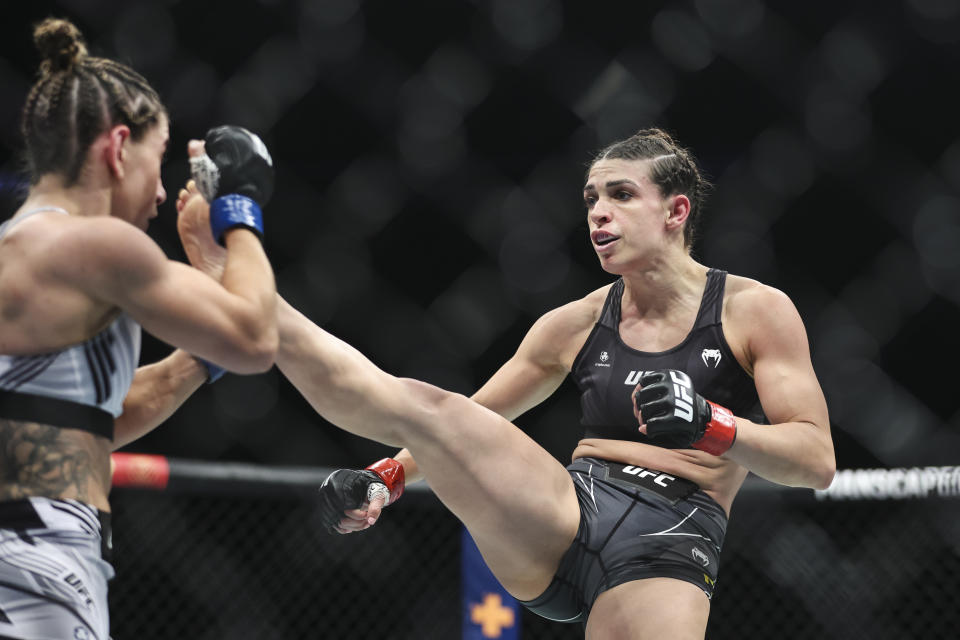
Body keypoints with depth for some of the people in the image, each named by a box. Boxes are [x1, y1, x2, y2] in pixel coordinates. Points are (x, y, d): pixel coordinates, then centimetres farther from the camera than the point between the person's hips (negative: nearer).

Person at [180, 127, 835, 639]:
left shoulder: (757, 310, 3)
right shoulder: (577, 324, 14)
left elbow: (817, 459, -4)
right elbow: (468, 423, 23)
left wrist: (709, 424, -20)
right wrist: (383, 479, 7)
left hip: (666, 555, -3)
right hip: (560, 521, 3)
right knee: (415, 404, -16)